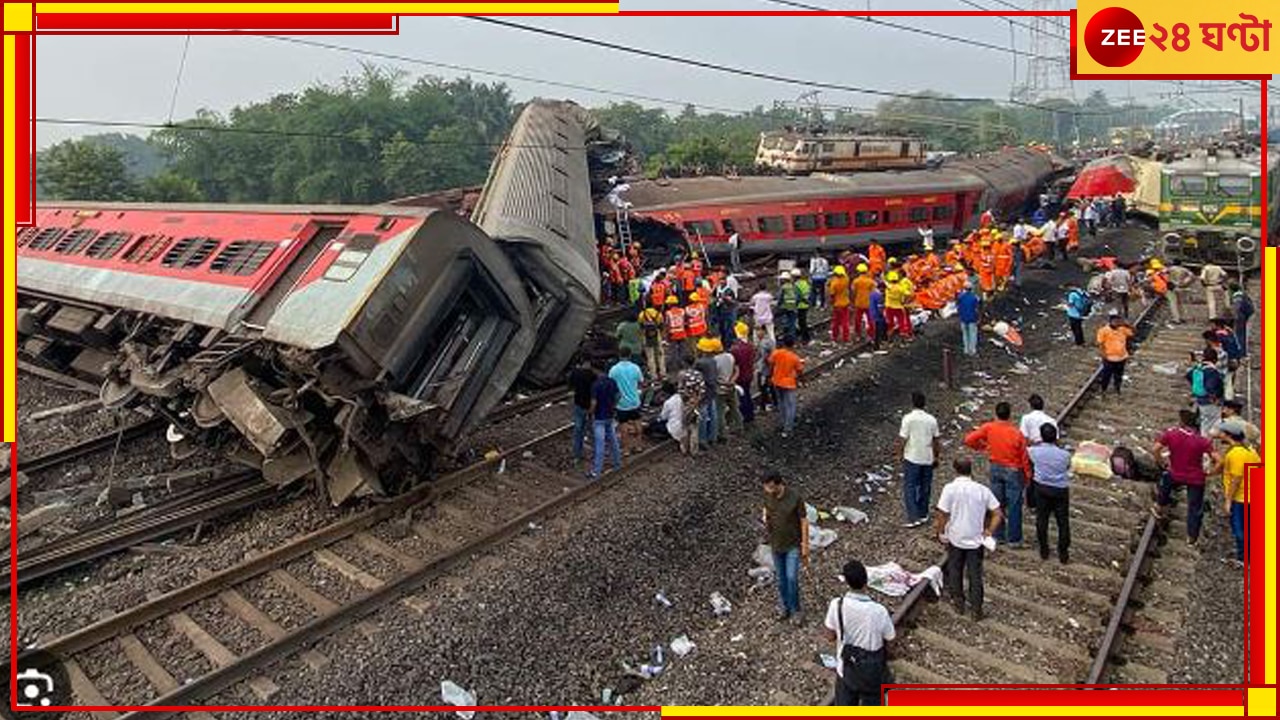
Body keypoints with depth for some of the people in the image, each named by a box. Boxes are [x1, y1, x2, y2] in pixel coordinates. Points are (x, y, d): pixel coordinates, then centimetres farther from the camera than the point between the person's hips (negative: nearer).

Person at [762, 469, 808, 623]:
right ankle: (786, 607, 34)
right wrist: (766, 520, -11)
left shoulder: (795, 497, -24)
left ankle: (795, 611, 16)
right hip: (776, 544, 4)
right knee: (781, 578, 14)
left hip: (793, 544, -4)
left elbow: (804, 521, -14)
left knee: (792, 578, -6)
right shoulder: (767, 495, -12)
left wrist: (805, 546, -11)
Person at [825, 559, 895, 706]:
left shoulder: (837, 605, -22)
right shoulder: (879, 611, -28)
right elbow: (889, 639, -9)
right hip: (871, 671, -2)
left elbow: (830, 636, -8)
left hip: (846, 668, 2)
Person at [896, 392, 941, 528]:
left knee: (909, 487, 1)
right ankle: (923, 514, 26)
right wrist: (936, 456, 18)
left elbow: (903, 439, -13)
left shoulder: (908, 418, -13)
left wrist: (899, 452, 3)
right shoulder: (932, 419, 0)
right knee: (925, 487, 16)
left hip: (912, 458, -4)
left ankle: (914, 518, -5)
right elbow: (937, 440, 6)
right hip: (928, 459, 4)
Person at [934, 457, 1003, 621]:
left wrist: (940, 532, -3)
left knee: (955, 572, 18)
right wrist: (989, 531, 3)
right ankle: (976, 609, 20)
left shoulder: (950, 488, -16)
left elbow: (942, 515, -17)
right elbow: (998, 514, -6)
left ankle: (958, 603, 30)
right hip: (976, 540, 2)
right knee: (975, 574, 13)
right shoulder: (983, 490, -6)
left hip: (955, 539, -2)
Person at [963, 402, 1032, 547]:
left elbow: (968, 440, -13)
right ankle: (1014, 539, 16)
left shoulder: (988, 428, -14)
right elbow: (1024, 457, -11)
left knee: (997, 503, 15)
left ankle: (998, 536, 23)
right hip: (1013, 471, -3)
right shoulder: (1016, 433, -20)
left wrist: (981, 446, 7)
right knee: (1014, 505, 8)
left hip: (995, 469, 3)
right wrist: (1028, 475, 3)